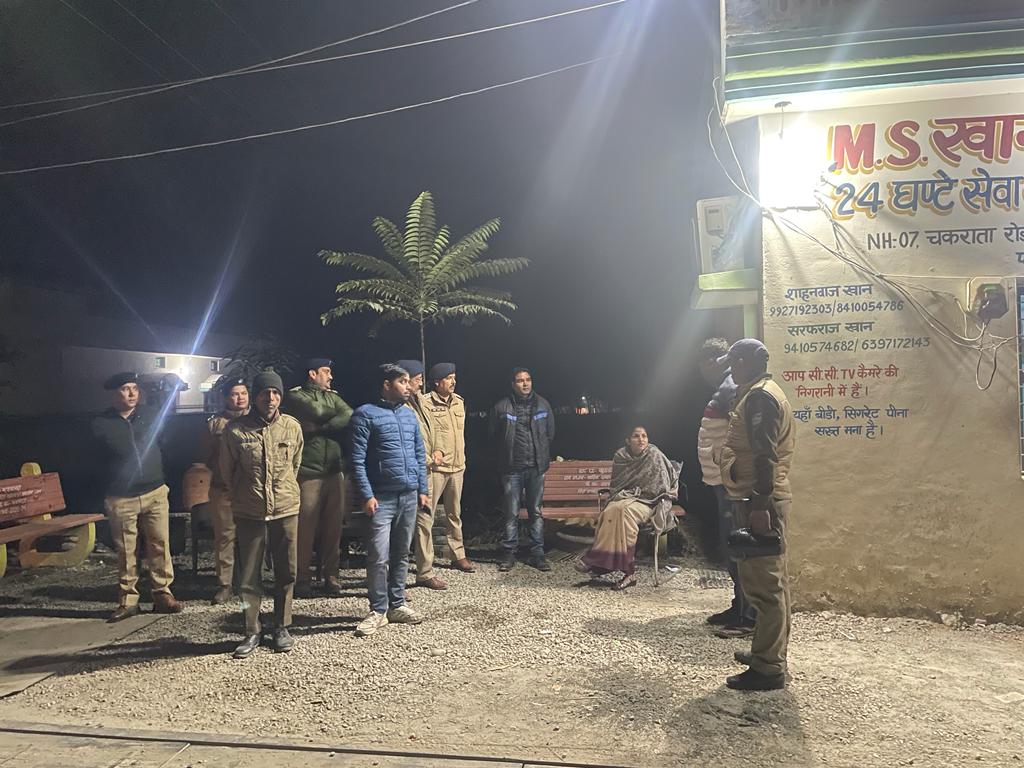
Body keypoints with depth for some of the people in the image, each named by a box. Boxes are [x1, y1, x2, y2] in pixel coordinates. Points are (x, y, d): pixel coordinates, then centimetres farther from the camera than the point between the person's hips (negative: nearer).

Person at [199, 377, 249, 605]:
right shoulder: (215, 423, 6)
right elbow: (205, 456, 9)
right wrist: (216, 474, 1)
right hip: (223, 490, 0)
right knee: (224, 536, 5)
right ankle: (224, 584, 15)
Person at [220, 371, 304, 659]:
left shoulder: (292, 427, -2)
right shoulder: (236, 429, -7)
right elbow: (226, 470, 6)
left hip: (286, 509, 2)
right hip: (249, 513, -1)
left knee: (286, 573, 10)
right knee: (249, 577, 6)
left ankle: (281, 628, 25)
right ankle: (252, 632, 21)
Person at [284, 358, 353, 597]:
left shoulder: (332, 396, 16)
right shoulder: (295, 396, 0)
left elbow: (350, 417, -2)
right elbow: (317, 412, -17)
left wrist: (321, 427, -12)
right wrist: (336, 418, 2)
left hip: (335, 471, 5)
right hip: (309, 472, -5)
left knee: (333, 526, 7)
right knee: (306, 528, -3)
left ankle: (330, 575, 18)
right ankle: (301, 579, 9)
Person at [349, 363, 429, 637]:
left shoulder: (409, 414, 13)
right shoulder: (366, 414, -6)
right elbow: (358, 459, -9)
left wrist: (422, 489, 10)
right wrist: (367, 495, -15)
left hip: (409, 496, 6)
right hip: (382, 497, -6)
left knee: (401, 554, 12)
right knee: (379, 556, -6)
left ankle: (397, 605, 22)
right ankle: (378, 610, 7)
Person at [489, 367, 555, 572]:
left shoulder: (543, 405, 6)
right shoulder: (501, 407, -2)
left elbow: (550, 433, 14)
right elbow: (493, 436, 8)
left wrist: (543, 457, 13)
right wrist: (505, 456, 9)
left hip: (536, 467, 2)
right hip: (512, 469, -2)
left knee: (536, 512, 7)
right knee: (511, 513, 3)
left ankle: (537, 553, 15)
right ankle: (510, 553, 13)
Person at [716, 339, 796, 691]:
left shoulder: (759, 397, -13)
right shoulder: (761, 394, 19)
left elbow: (764, 454, -21)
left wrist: (758, 503, -24)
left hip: (759, 501, -11)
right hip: (765, 499, 11)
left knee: (763, 584, -6)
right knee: (770, 581, 17)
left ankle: (767, 668, 0)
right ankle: (769, 653, 29)